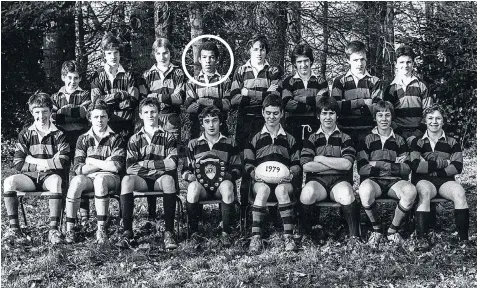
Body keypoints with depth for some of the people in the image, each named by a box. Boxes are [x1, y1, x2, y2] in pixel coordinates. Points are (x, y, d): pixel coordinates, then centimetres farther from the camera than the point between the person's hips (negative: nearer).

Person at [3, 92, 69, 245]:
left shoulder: (58, 134, 5)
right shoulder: (26, 134, 11)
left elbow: (63, 161, -7)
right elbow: (17, 163, 2)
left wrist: (33, 161, -7)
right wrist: (49, 163, -7)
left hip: (50, 176, -2)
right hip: (30, 177, 2)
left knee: (56, 181, -38)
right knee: (9, 182, -27)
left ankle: (53, 229, -36)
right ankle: (14, 228, -27)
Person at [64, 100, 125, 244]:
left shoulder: (116, 139, 5)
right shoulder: (83, 139, 11)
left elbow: (116, 167, -8)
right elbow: (78, 169, -1)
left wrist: (91, 161, -3)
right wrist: (104, 164, -6)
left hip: (110, 178, -2)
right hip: (88, 178, 2)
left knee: (100, 179, -37)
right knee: (76, 181, -32)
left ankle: (101, 229, -34)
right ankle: (69, 229, -27)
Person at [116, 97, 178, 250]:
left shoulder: (168, 137, 11)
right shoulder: (134, 139, 14)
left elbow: (172, 164, -6)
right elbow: (129, 168, -1)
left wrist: (144, 164, -6)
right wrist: (160, 164, -8)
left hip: (161, 179, -1)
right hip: (142, 180, 1)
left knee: (168, 179, -36)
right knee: (127, 180, -31)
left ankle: (169, 232, -36)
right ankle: (127, 231, -31)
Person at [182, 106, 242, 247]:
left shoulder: (230, 143, 13)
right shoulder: (193, 144, 14)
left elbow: (238, 169, 10)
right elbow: (186, 169, 14)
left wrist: (227, 175, -11)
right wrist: (188, 175, -10)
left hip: (221, 184, 0)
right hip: (201, 184, 0)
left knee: (227, 185, -37)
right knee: (193, 186, -36)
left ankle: (226, 233, -29)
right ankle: (193, 232, -23)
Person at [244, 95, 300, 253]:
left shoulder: (289, 139, 19)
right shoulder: (255, 139, 16)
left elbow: (297, 164, 15)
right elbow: (248, 163, 11)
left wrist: (291, 173, -7)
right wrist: (255, 174, -10)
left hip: (283, 180, 0)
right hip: (261, 180, 0)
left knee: (281, 190, -37)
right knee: (263, 189, -37)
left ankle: (288, 236, -37)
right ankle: (255, 236, -40)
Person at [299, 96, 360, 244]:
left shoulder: (345, 138, 14)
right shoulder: (311, 139, 15)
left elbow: (347, 164, -4)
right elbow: (306, 166, -2)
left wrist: (320, 159, -2)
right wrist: (336, 164, -2)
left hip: (339, 181, 0)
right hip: (317, 180, 0)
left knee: (347, 195, -37)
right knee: (307, 193, -36)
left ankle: (354, 236, -19)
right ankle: (305, 232, -12)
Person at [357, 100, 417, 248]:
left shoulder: (399, 140, 13)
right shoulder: (367, 140, 8)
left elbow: (406, 169, 2)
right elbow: (362, 169, -5)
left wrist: (378, 164, -10)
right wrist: (393, 165, -7)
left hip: (394, 182, 2)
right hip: (373, 181, -2)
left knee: (411, 191, -33)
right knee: (365, 190, -39)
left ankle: (393, 230, -10)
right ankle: (376, 229, -13)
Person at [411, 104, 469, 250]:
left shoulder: (452, 142, 12)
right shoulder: (418, 142, 8)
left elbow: (457, 167, -2)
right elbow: (416, 166, -8)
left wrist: (429, 166, -10)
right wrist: (443, 163, -8)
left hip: (445, 180, 1)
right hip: (424, 180, -1)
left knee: (459, 192, -31)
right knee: (425, 192, -36)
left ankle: (464, 238, -29)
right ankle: (422, 238, -37)